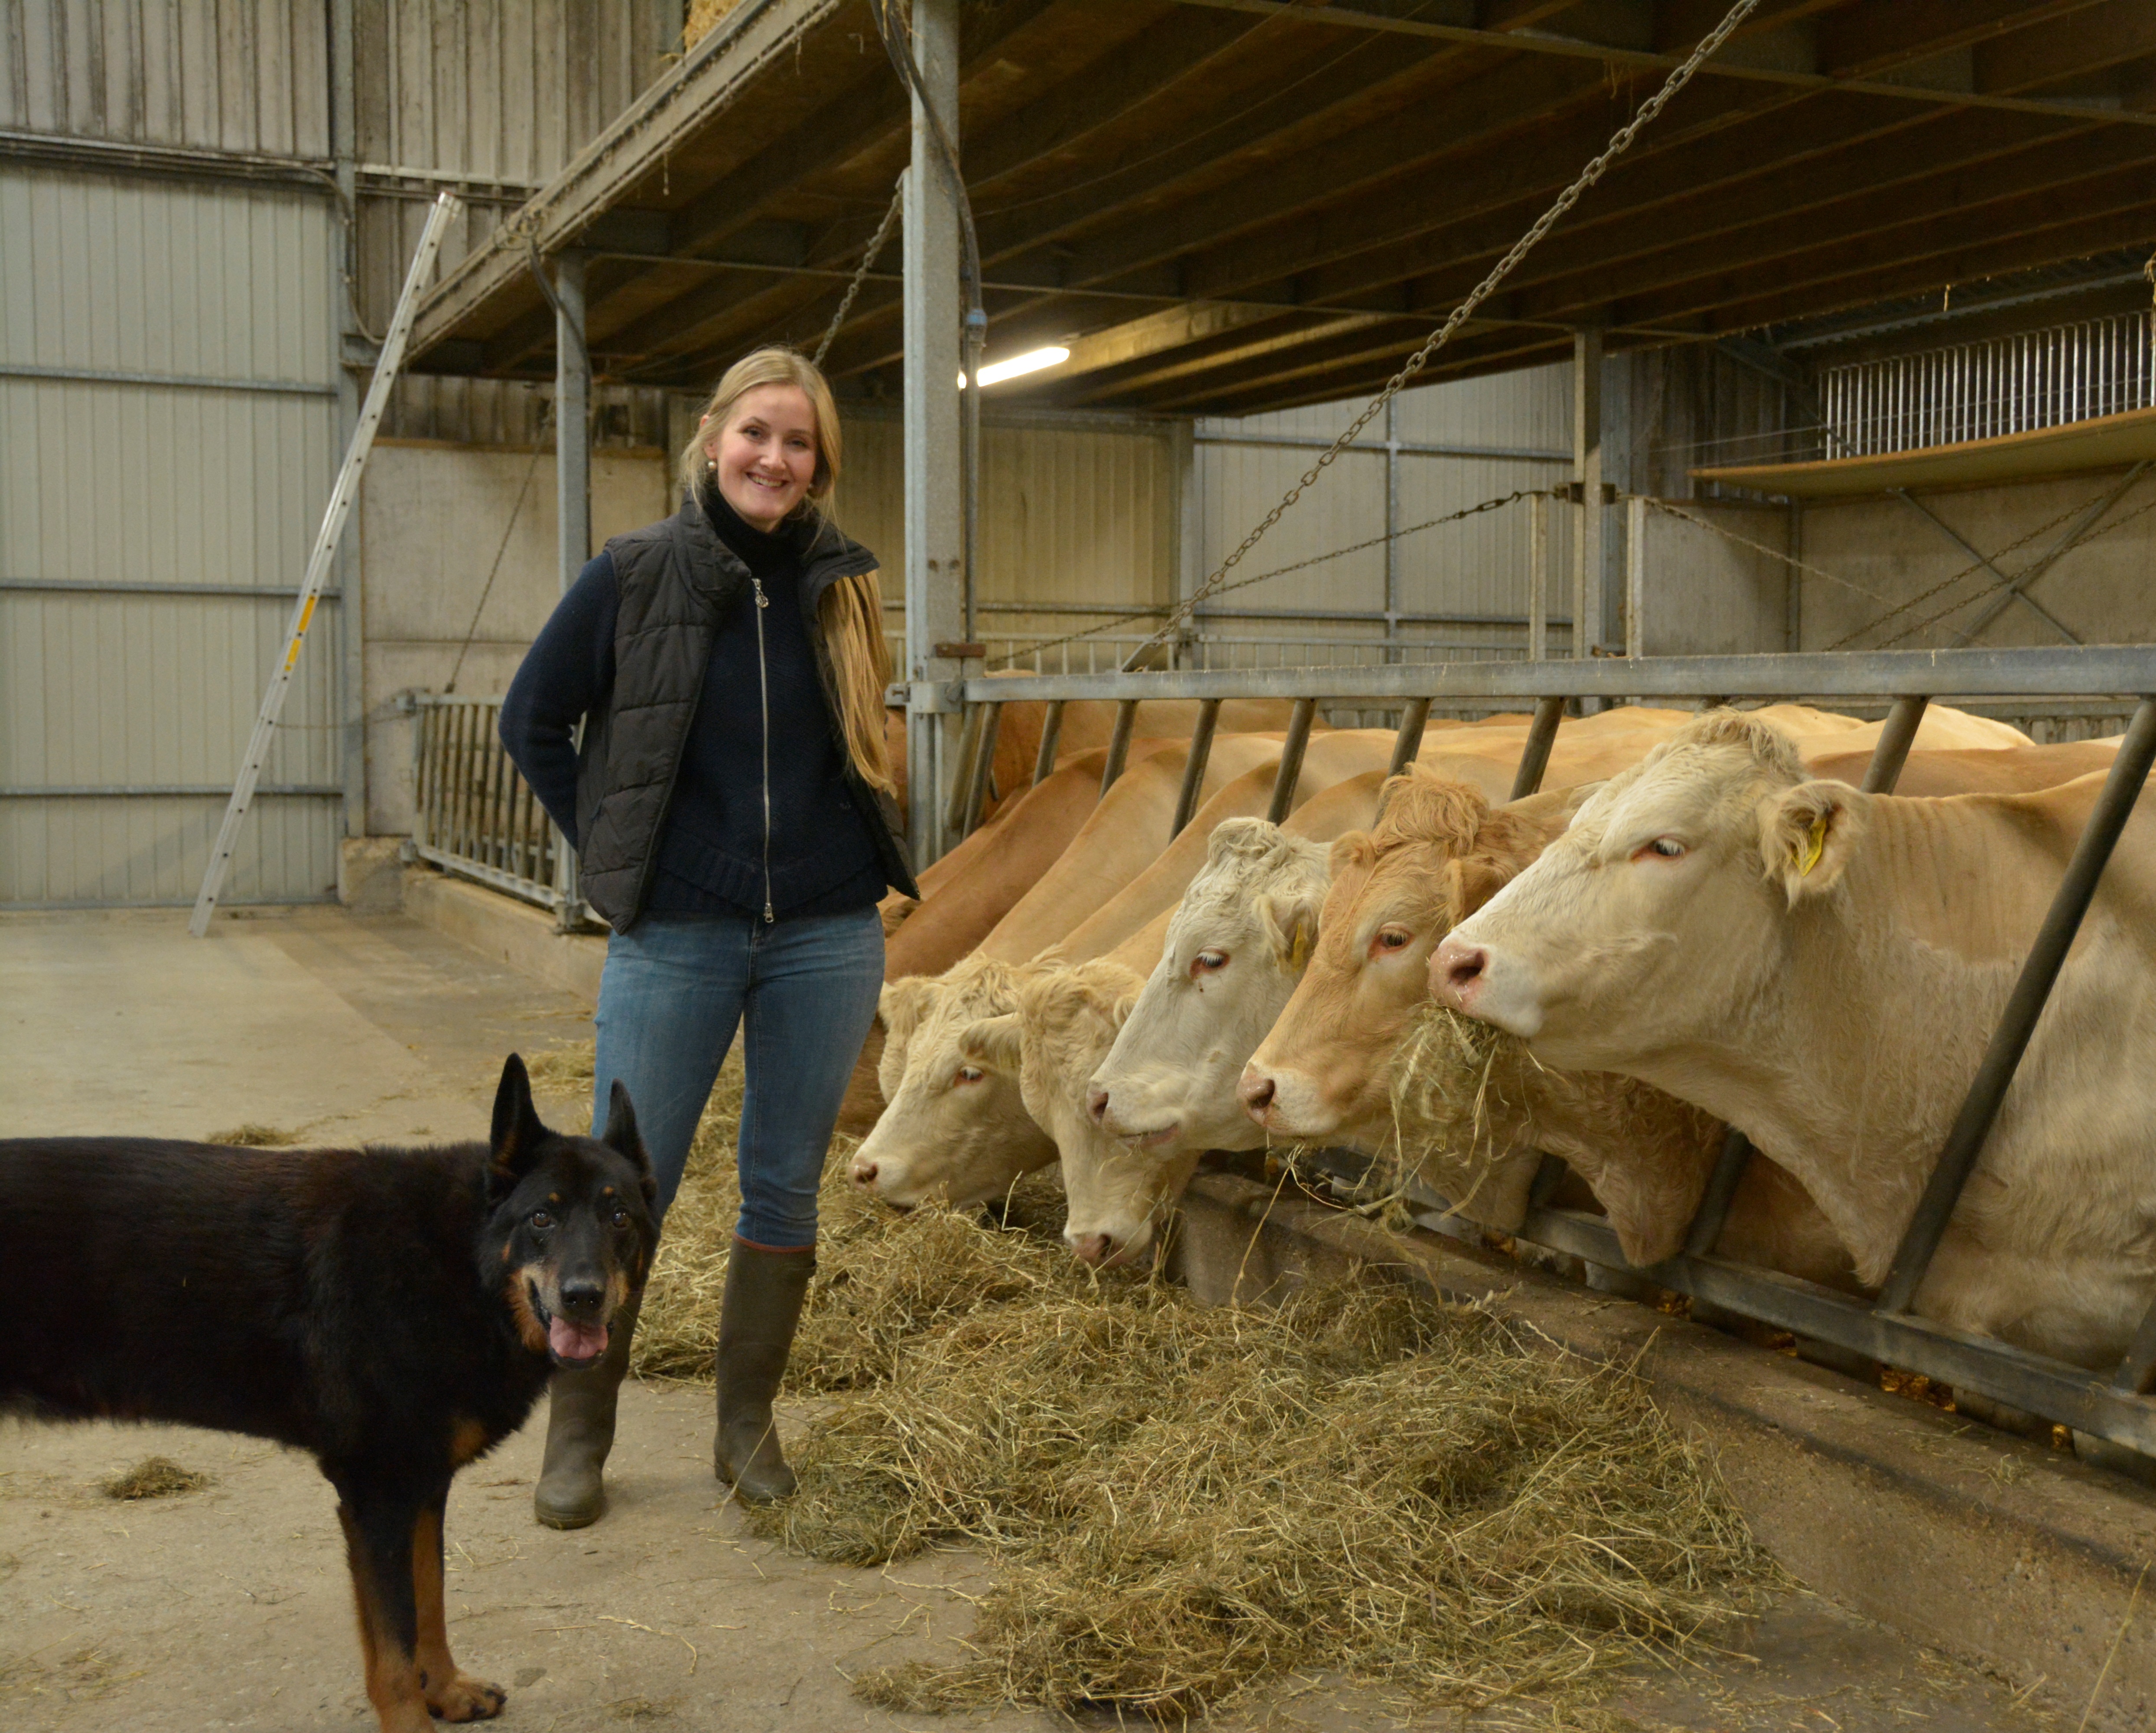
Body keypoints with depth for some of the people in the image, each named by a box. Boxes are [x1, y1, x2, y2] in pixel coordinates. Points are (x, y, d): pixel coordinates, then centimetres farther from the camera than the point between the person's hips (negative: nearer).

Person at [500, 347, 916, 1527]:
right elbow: (531, 720, 3)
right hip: (677, 935, -2)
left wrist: (854, 860, 7)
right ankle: (577, 1436, 19)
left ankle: (747, 1427, 25)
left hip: (827, 934, 3)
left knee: (785, 1186, 10)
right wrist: (610, 851, -1)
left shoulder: (841, 585, 4)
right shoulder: (637, 574, -4)